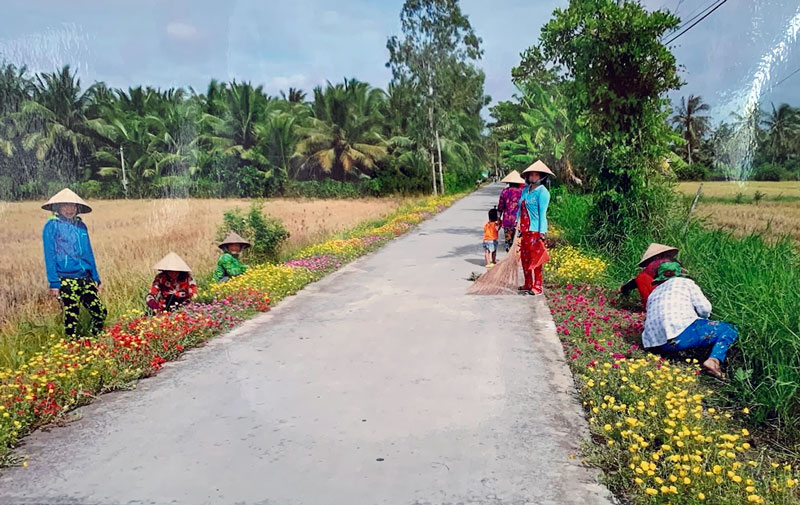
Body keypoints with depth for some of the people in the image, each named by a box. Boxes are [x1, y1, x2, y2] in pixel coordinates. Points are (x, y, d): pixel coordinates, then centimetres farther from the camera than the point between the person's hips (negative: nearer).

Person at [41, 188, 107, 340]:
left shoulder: (81, 226, 13)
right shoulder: (52, 226, -2)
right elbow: (50, 256, -6)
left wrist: (96, 278, 16)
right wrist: (53, 283, -11)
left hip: (86, 278, 5)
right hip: (66, 280, -5)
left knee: (100, 313, 1)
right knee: (71, 318, -1)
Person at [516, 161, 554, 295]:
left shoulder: (542, 192, -9)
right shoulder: (525, 190, 13)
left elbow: (542, 213, -13)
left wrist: (542, 232, -16)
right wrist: (518, 225, 14)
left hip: (535, 230, -7)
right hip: (524, 230, 7)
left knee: (535, 259, -3)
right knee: (524, 258, 12)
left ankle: (537, 287, 5)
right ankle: (528, 284, 24)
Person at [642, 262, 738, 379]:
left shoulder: (653, 293, 28)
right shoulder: (685, 282, 15)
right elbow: (705, 308, 5)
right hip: (679, 335, -6)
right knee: (730, 330, 5)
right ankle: (714, 360, -20)